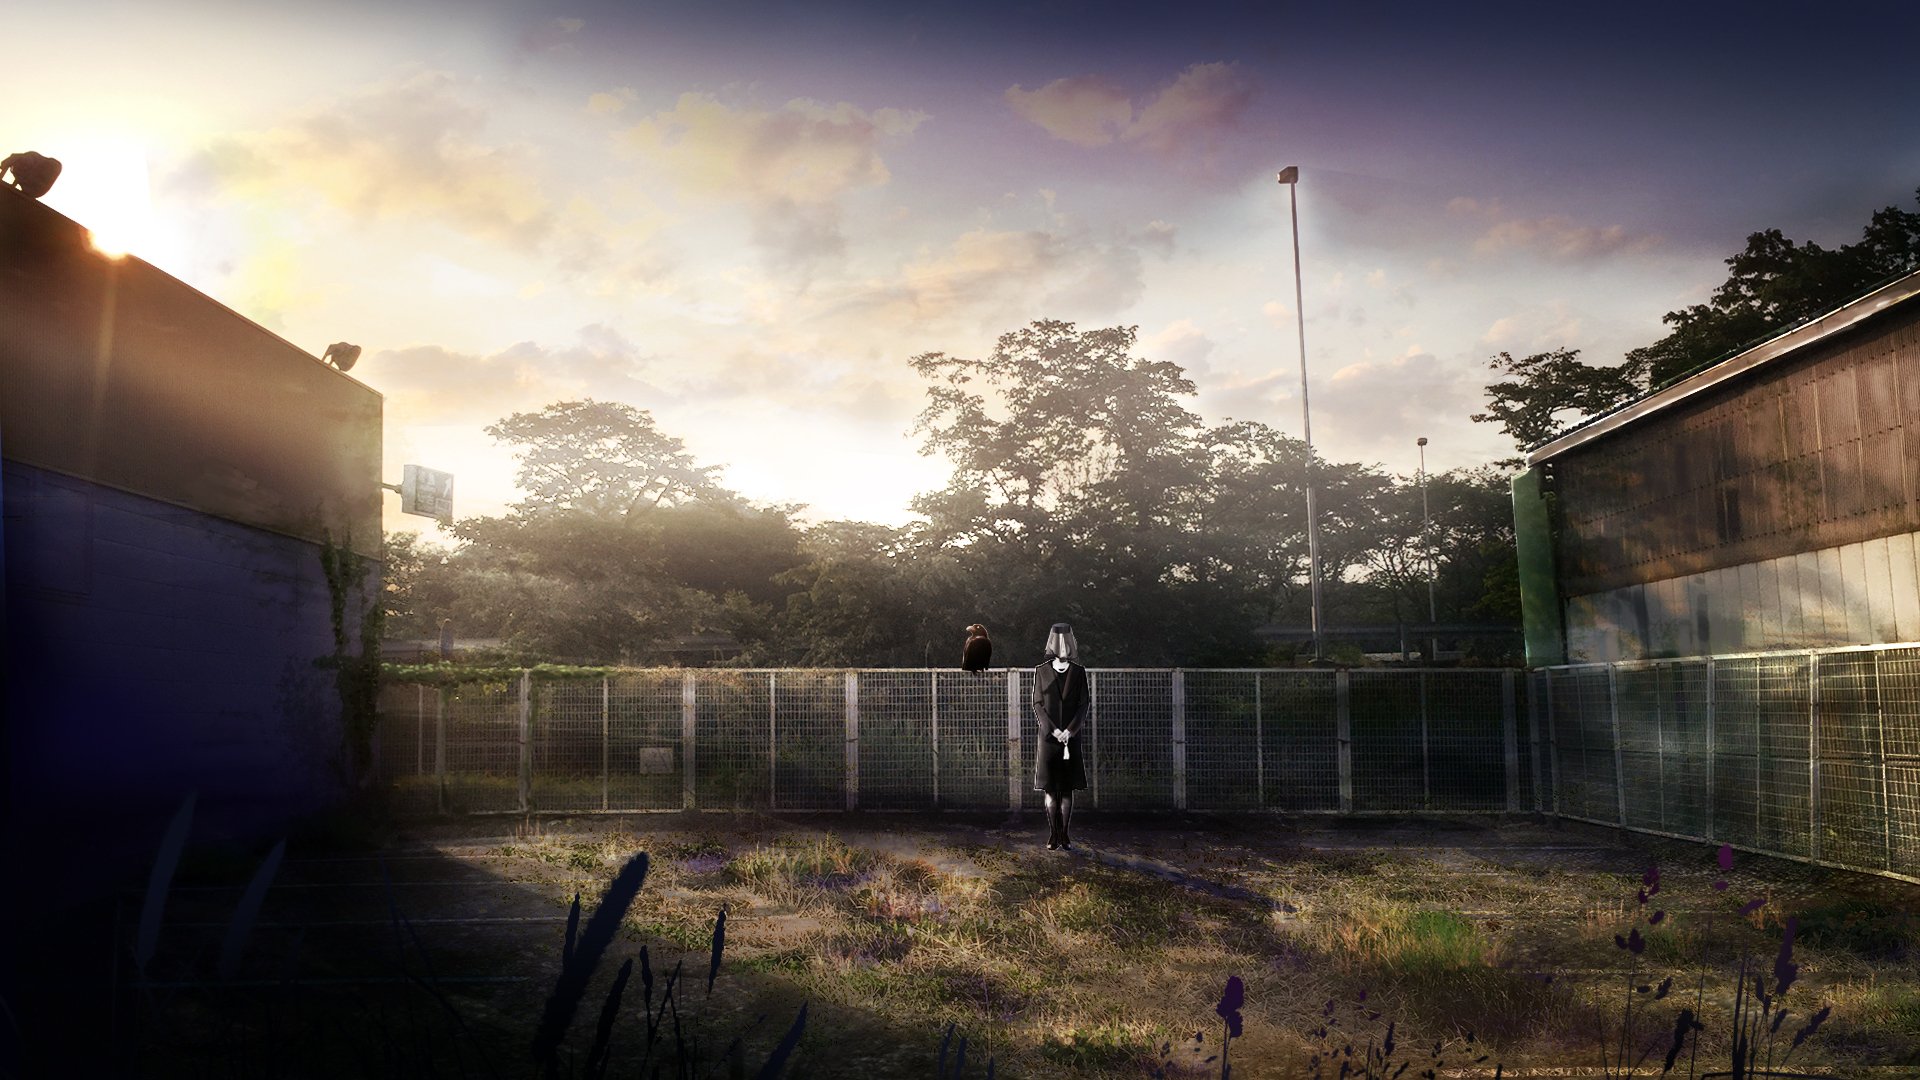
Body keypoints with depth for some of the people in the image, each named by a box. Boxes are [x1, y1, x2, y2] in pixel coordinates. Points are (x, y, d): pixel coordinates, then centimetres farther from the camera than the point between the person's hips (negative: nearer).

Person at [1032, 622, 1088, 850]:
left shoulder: (1078, 672, 4)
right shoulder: (1041, 671, 3)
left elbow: (1084, 705, 1)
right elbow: (1038, 704, 0)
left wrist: (1069, 731, -12)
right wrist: (1053, 730, -11)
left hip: (1072, 737, 1)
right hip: (1048, 737, -1)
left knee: (1067, 789, 2)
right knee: (1051, 790, 0)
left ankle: (1065, 835, 7)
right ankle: (1053, 836, 4)